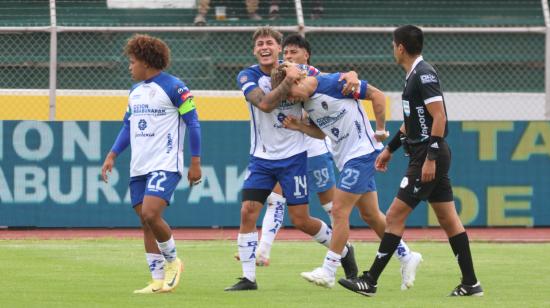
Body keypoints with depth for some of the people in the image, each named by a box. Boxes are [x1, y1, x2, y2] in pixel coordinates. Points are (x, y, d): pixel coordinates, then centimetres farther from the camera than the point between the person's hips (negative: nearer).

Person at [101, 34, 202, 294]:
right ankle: (158, 281, 9)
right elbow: (128, 126, 22)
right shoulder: (135, 91, 15)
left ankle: (172, 260, 2)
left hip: (165, 165, -8)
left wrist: (195, 163, -10)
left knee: (150, 214, -22)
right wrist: (112, 156, 12)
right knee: (145, 223, 4)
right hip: (139, 167, 8)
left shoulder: (173, 87, -8)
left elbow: (193, 123, -7)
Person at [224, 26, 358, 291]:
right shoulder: (247, 77, -7)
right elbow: (265, 104, -24)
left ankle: (343, 251, 25)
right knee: (247, 212, -11)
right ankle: (248, 277, -4)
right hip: (261, 158, 2)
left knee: (301, 220, 0)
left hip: (292, 157, -2)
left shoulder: (297, 70, -6)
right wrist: (287, 81, -31)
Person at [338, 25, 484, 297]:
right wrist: (390, 149, 32)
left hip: (428, 155, -10)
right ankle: (470, 283, 9)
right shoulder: (414, 75, 15)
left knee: (395, 216, -7)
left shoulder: (424, 75, -14)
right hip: (428, 155, 10)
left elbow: (439, 117, -21)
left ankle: (370, 281, -5)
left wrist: (430, 158, -24)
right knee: (447, 218, 9)